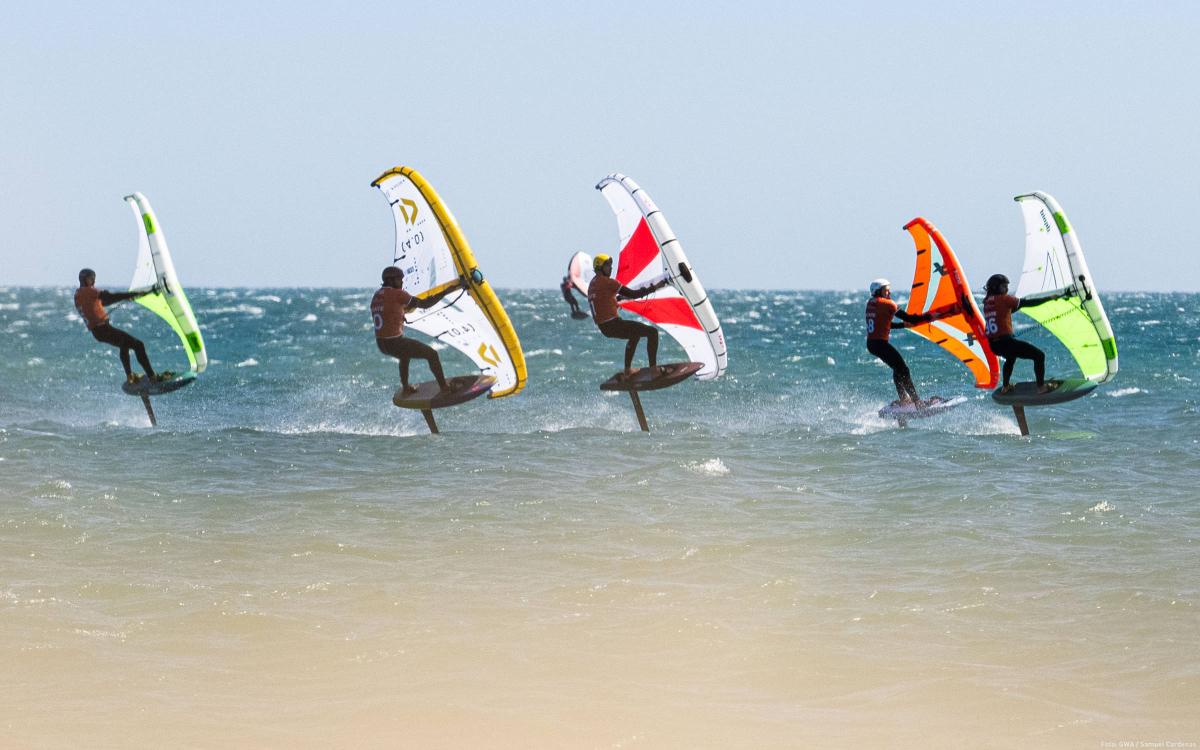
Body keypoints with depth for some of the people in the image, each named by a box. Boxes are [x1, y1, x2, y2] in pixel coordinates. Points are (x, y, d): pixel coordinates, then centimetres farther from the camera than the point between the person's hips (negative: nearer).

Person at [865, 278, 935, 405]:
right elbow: (908, 318, -10)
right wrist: (929, 317, -3)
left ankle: (903, 398, 20)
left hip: (871, 343, 9)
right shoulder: (887, 304, -10)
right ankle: (916, 400, -12)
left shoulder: (870, 303, 15)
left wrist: (904, 325, 25)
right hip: (880, 343, -9)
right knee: (903, 370, -7)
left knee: (898, 368, 21)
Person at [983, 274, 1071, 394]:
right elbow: (1028, 303, -8)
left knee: (1011, 357, 40)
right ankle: (1041, 387, 1)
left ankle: (1005, 387, 41)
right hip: (1005, 341, -9)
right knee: (1039, 355, 0)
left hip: (993, 344, 9)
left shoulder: (987, 301, 12)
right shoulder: (1003, 299, -10)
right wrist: (1049, 298, -2)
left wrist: (1020, 303, 27)